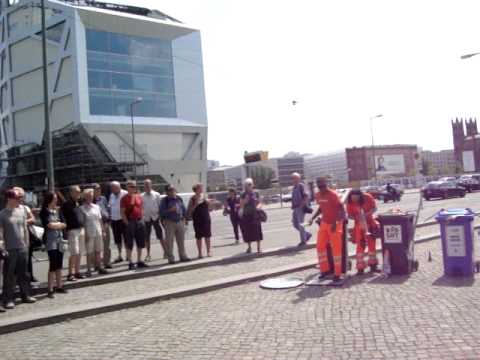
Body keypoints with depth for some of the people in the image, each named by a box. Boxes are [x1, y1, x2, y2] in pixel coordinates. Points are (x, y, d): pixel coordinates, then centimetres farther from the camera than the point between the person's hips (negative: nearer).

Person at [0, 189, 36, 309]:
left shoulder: (22, 211, 7)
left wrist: (27, 244, 11)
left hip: (22, 248, 5)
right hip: (10, 249, -5)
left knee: (24, 273, 13)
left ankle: (26, 295, 23)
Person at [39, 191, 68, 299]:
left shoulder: (57, 211, 13)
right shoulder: (44, 212, -5)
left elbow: (64, 225, 7)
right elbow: (50, 225, -14)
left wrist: (55, 224, -8)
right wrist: (59, 224, 1)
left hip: (59, 239, 6)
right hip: (50, 239, -6)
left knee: (59, 264, 10)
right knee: (53, 264, -10)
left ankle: (59, 286, 19)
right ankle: (50, 290, -6)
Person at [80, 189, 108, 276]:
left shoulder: (96, 207, 9)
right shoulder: (82, 208, -4)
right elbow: (82, 222, -6)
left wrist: (102, 231, 9)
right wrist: (85, 233, -11)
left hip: (98, 233, 4)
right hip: (89, 233, -4)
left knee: (98, 251, 10)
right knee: (89, 252, 1)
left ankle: (99, 267, 19)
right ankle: (89, 270, 8)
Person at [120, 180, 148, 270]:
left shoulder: (139, 196, 10)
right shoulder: (124, 198, -5)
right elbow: (122, 212, -8)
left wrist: (141, 219, 7)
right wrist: (127, 222, -13)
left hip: (140, 221, 6)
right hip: (130, 222, -6)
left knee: (140, 243, 10)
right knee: (129, 244, -1)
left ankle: (139, 261, 21)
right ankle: (130, 263, 5)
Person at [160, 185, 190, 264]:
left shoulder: (179, 199, 12)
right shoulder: (165, 200, -3)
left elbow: (184, 209, 19)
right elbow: (161, 212, -9)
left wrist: (184, 218, 10)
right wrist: (170, 210, -20)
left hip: (180, 221, 5)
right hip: (169, 222, -4)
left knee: (181, 240, 9)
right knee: (169, 241, -3)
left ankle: (183, 256, 19)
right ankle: (171, 258, 5)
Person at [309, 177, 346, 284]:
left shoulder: (333, 194, -18)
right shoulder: (318, 195, 3)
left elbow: (341, 209, -20)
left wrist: (335, 223, -28)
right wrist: (313, 217, 6)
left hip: (335, 224, -7)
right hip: (324, 223, 7)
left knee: (336, 248, -3)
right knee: (320, 246, 7)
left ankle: (337, 274, 4)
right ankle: (325, 269, 21)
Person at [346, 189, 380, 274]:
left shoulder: (368, 197, -16)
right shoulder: (349, 202, -15)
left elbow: (374, 208, -6)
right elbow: (349, 215, -9)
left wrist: (367, 214, -24)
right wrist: (356, 217, -29)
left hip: (370, 222, 1)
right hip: (359, 224, -1)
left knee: (371, 243, 8)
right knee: (360, 245, -4)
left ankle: (372, 264, 22)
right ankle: (360, 267, 1)